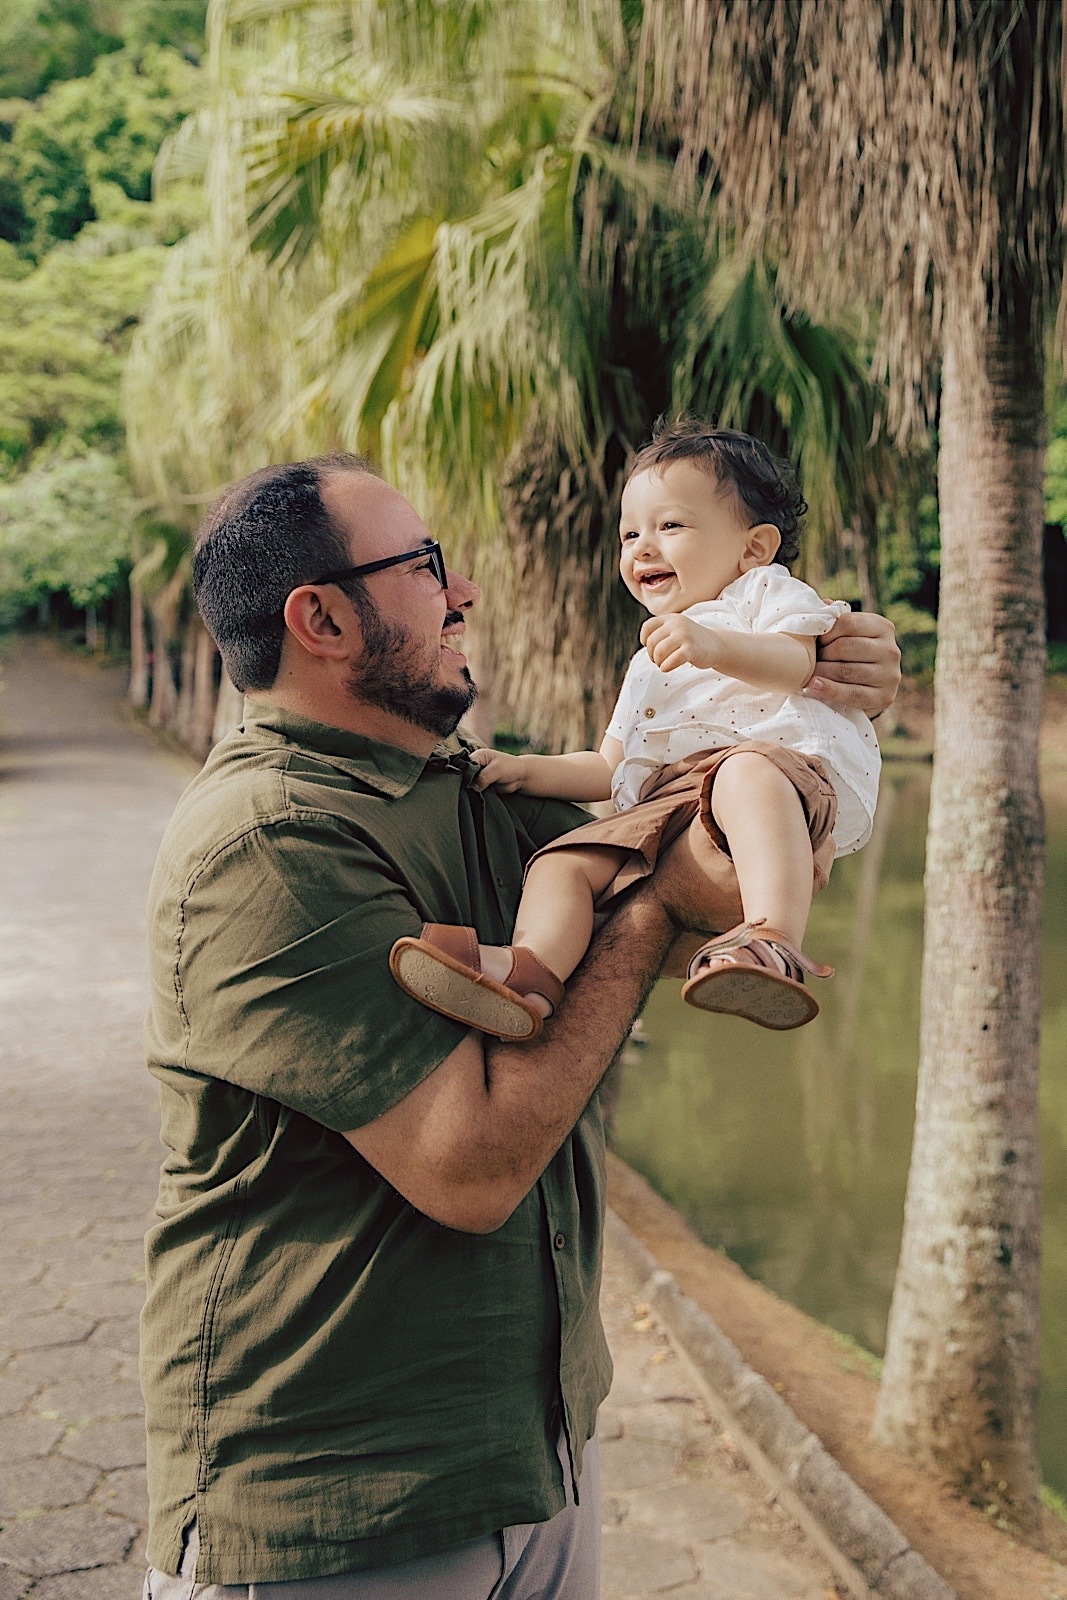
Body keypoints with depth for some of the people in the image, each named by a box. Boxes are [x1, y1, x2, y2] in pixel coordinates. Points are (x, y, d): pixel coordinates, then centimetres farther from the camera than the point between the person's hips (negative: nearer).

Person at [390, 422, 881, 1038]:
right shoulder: (649, 666, 39)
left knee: (746, 773, -40)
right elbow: (612, 768, 36)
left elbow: (796, 663, -8)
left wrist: (714, 645, -27)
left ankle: (774, 942, -55)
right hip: (671, 803, 7)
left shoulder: (768, 592, 16)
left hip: (787, 762, -7)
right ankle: (534, 968, -37)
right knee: (564, 861, -12)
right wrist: (527, 771, 21)